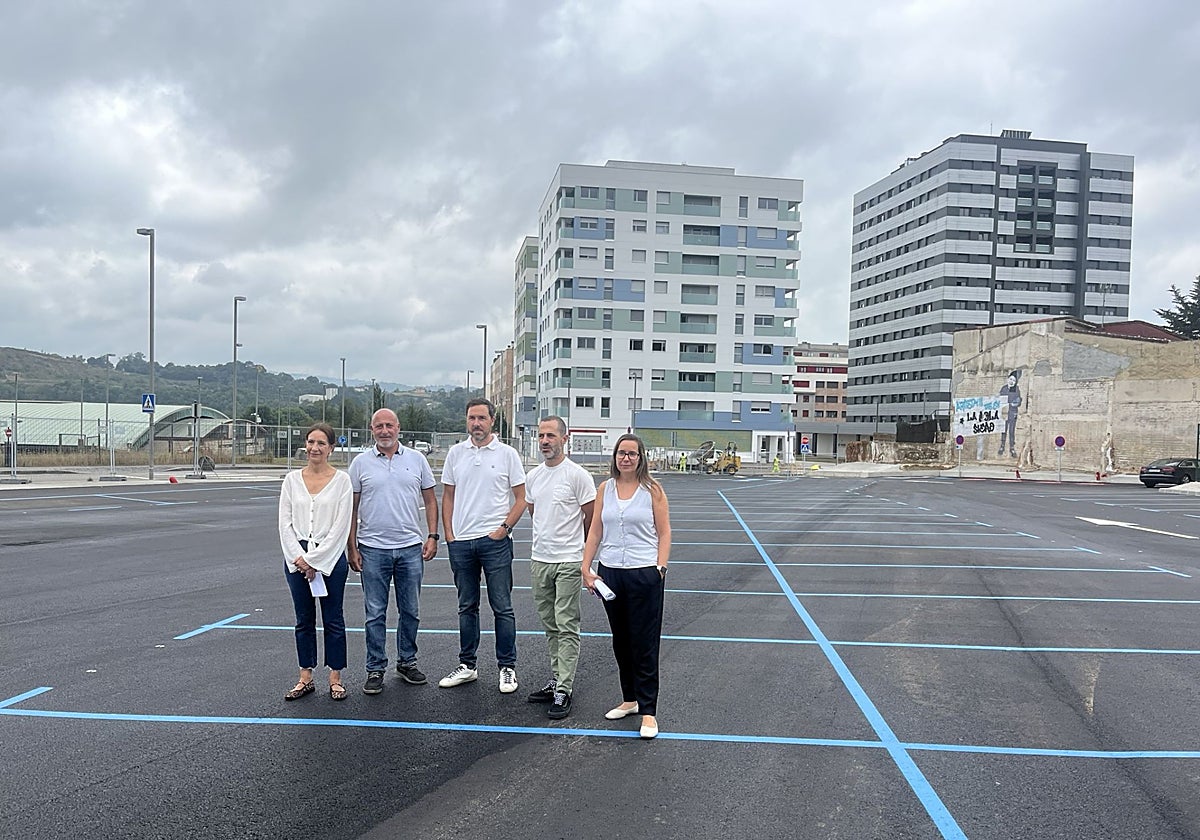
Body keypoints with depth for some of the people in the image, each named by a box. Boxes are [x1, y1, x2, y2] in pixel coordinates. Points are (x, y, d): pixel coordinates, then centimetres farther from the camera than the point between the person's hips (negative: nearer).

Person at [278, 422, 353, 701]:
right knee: (304, 620, 11)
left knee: (333, 620, 5)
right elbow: (285, 523, 3)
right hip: (297, 557, 3)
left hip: (330, 556, -3)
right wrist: (297, 557, -9)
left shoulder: (341, 480, -4)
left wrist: (315, 560, -11)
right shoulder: (292, 479, 5)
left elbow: (341, 526, -9)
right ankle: (305, 678, 21)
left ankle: (335, 678, 16)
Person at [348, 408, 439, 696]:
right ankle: (375, 669, 15)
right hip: (373, 550, -1)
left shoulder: (416, 459, 5)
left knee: (411, 611, 10)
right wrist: (352, 548, -1)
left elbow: (430, 500, 9)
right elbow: (352, 508, 4)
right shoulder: (361, 463, 2)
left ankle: (407, 662, 26)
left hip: (411, 547, 1)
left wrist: (432, 536, 0)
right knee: (375, 613, 4)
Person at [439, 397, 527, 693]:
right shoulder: (456, 453, 8)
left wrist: (504, 528, -9)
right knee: (467, 607, 14)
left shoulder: (507, 454, -1)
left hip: (495, 541, -3)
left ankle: (507, 667, 11)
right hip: (460, 541, 4)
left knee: (502, 608, 1)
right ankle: (467, 666, 25)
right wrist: (448, 533, 4)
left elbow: (521, 498, 1)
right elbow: (448, 496, 12)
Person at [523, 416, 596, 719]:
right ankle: (556, 681, 26)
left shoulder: (577, 475, -11)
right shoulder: (533, 476, 9)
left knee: (566, 626, -4)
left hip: (568, 562, -7)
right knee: (551, 626, 15)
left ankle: (563, 691, -1)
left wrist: (572, 545, 5)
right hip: (539, 560, 7)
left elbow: (592, 517, -5)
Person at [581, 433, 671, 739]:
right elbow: (595, 532, 9)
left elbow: (664, 533, -1)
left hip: (644, 573, -4)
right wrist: (586, 567, 2)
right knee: (620, 642, 14)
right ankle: (630, 699, 29)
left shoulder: (652, 490, -2)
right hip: (609, 573, 4)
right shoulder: (604, 488, 7)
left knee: (644, 644, -1)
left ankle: (648, 712, 6)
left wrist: (660, 569, -10)